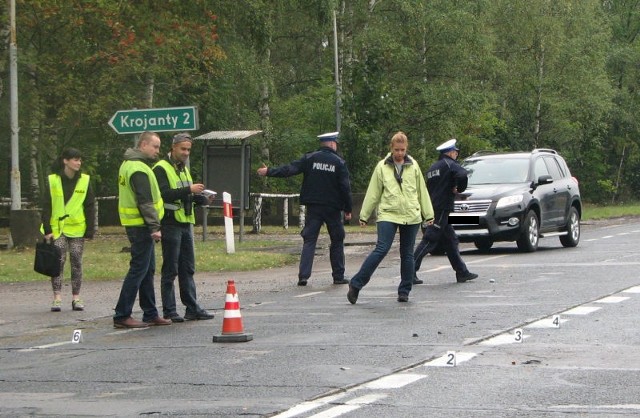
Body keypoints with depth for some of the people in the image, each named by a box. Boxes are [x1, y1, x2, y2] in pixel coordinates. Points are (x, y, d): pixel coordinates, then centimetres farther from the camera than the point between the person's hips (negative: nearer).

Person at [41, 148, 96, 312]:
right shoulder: (52, 180, -1)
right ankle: (57, 298, -4)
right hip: (57, 229, -1)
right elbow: (46, 206, 0)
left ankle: (76, 298, 9)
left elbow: (90, 207, 4)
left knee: (76, 262, 3)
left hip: (77, 229, 1)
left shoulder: (85, 181, 2)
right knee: (58, 261, -6)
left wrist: (90, 231, -1)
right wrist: (47, 229, -6)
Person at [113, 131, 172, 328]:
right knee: (139, 269, -8)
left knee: (148, 270, 15)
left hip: (135, 224, 11)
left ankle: (150, 314, 20)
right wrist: (155, 227, -23)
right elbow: (145, 202, -23)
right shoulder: (139, 169, -18)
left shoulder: (129, 164, 16)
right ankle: (122, 316, -7)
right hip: (141, 225, -11)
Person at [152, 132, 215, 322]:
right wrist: (189, 190, -26)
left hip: (186, 223, 8)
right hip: (170, 223, -8)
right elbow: (165, 194, -22)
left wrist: (203, 198, 4)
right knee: (170, 269, -4)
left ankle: (192, 308, 13)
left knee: (188, 269, 10)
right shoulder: (161, 169, -9)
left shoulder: (184, 169, 18)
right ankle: (169, 311, 0)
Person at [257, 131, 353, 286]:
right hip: (333, 208, -1)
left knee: (309, 240, 1)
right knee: (337, 241, 11)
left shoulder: (310, 158, 0)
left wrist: (269, 172, 4)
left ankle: (303, 275, -11)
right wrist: (348, 209, 2)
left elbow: (289, 169, -4)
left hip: (313, 207, 1)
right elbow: (345, 187, -5)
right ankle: (338, 276, 12)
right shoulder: (339, 162, -3)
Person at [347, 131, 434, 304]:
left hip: (411, 216, 3)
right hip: (388, 214, -3)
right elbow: (373, 193, 6)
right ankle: (356, 284, -9)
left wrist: (428, 214, 12)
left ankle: (404, 291, 15)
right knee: (381, 250, -14)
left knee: (407, 254, 6)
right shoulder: (382, 167, 2)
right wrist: (364, 215, 7)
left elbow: (422, 191, 13)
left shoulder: (413, 166, 7)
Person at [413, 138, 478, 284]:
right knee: (429, 240, -9)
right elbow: (462, 175, -26)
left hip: (432, 209, 9)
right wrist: (459, 189, -8)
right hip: (442, 209, -9)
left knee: (451, 240, 13)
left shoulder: (433, 167, 20)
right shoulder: (449, 164, -7)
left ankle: (462, 272, 16)